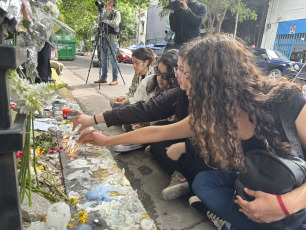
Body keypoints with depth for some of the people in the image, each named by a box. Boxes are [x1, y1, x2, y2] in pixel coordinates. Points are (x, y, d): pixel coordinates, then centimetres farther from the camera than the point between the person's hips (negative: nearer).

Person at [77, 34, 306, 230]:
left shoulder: (284, 101, -28)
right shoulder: (208, 116, -13)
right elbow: (157, 132, -4)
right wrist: (107, 140, 2)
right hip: (255, 187, 4)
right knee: (203, 181, -15)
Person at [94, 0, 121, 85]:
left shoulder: (116, 13, 3)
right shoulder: (104, 14, 19)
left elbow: (115, 23, -14)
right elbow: (98, 21, 4)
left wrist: (105, 20, -10)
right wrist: (105, 13, -4)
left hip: (112, 40, -6)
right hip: (104, 39, 6)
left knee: (113, 60, -7)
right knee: (104, 60, 9)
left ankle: (115, 79, -2)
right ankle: (103, 78, 17)